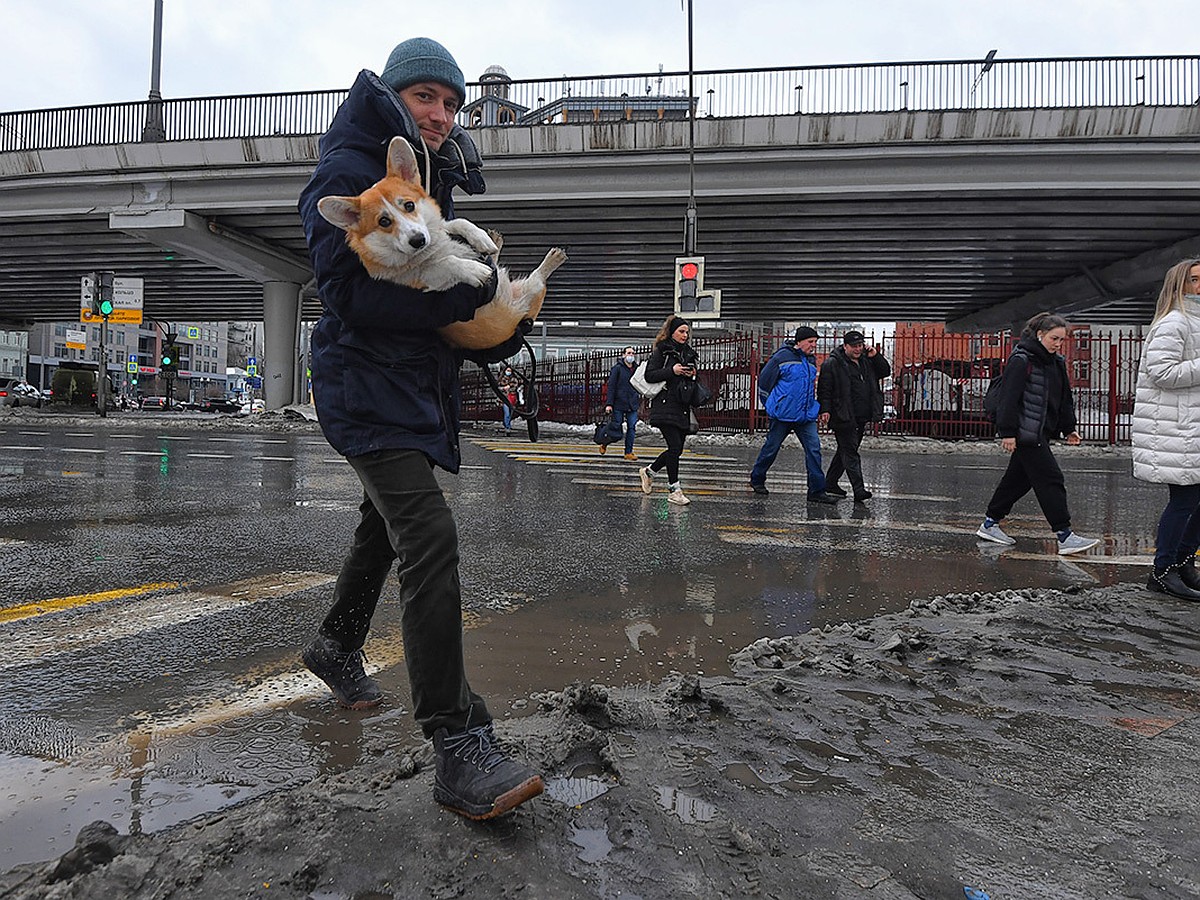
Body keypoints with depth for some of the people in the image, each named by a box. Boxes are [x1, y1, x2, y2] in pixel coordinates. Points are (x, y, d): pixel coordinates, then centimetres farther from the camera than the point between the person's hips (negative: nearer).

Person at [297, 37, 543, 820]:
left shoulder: (438, 183, 16)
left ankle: (338, 648, 47)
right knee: (429, 540, -23)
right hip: (367, 381, -9)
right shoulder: (349, 174, -10)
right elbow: (352, 293, -21)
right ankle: (460, 748, -22)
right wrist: (459, 295, -23)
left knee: (385, 527, 22)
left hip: (420, 383, 10)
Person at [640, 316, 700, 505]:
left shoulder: (689, 353, 18)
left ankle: (648, 471, 30)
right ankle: (674, 490, -3)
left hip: (683, 408, 7)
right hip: (665, 406, -7)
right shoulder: (661, 351, -1)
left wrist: (692, 375, 3)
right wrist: (672, 371, -16)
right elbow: (649, 375, -9)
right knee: (675, 447, -13)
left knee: (677, 450, 7)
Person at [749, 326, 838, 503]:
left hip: (806, 416, 6)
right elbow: (764, 381, -6)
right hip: (783, 415, -5)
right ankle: (757, 480, 29)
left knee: (814, 449, -4)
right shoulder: (782, 357, -10)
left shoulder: (811, 361, 12)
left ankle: (817, 491, -2)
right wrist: (770, 405, 0)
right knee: (771, 448, 7)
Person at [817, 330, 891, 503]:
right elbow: (824, 389, -9)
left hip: (861, 418, 8)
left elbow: (886, 371, 19)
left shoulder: (866, 361, 14)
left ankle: (830, 484, 28)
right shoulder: (832, 364, -7)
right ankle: (859, 491, -10)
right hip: (843, 418, -8)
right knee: (850, 453, -8)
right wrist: (825, 410, -20)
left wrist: (876, 356, 3)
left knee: (845, 451, 16)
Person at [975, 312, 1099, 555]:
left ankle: (990, 524, 24)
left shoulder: (1056, 362, 15)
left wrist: (1069, 428, 20)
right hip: (1026, 432, -9)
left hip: (1041, 432, 9)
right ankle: (1064, 536, -5)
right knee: (1050, 480, -9)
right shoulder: (1021, 360, -12)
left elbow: (1064, 397, 23)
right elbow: (1009, 397, -16)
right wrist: (1007, 432, -18)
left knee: (1019, 477, 14)